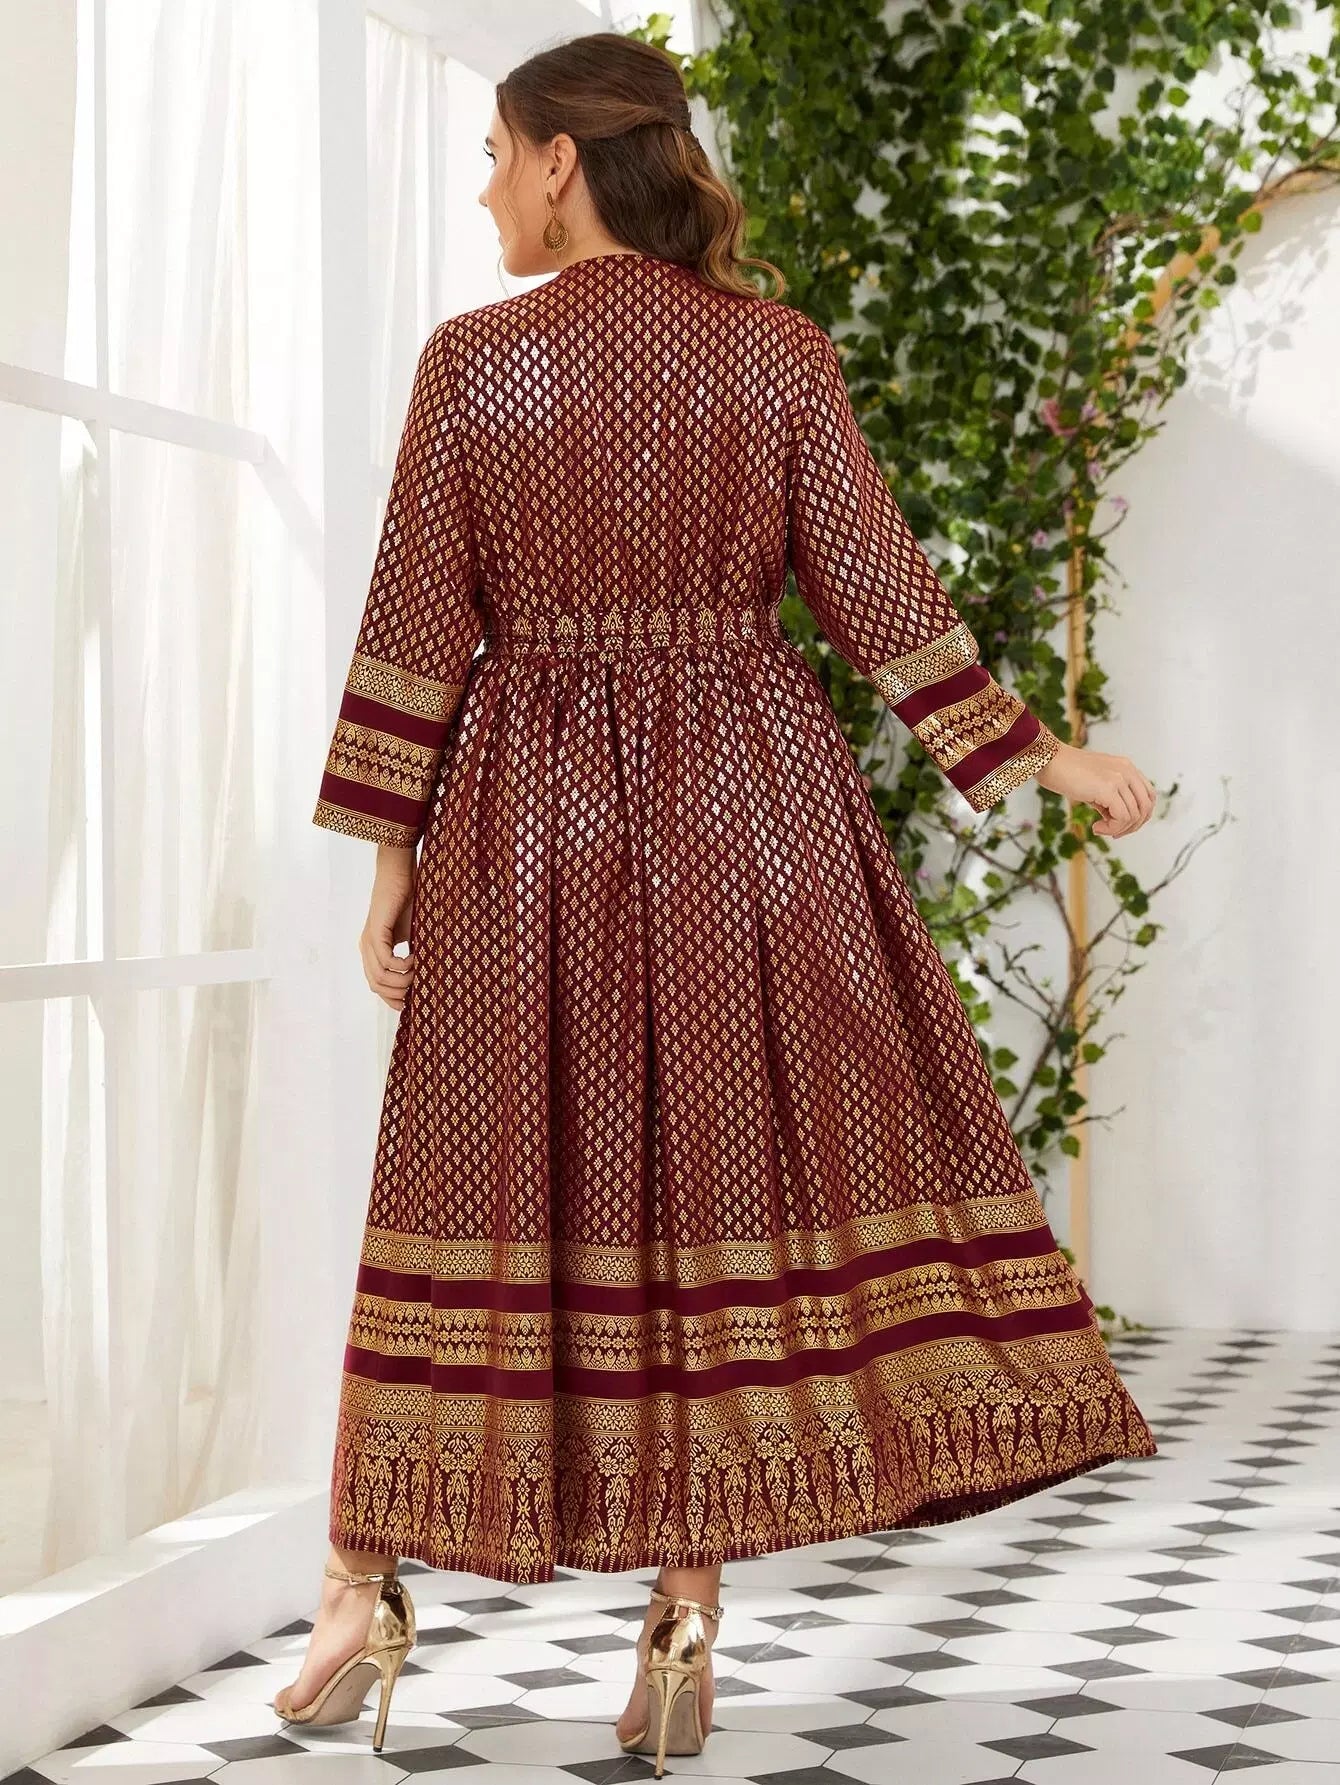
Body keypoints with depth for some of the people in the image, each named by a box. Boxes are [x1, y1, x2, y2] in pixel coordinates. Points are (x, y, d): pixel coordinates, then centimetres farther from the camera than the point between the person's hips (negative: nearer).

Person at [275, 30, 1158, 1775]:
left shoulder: (474, 359, -3)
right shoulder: (784, 355, 1)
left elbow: (419, 629, -3)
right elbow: (879, 595, -1)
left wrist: (391, 859, 2)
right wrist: (1041, 757, 7)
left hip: (530, 813, 0)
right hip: (748, 798, 1)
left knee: (495, 1179, 7)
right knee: (739, 1176, 4)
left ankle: (370, 1585, 14)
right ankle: (686, 1609, 4)